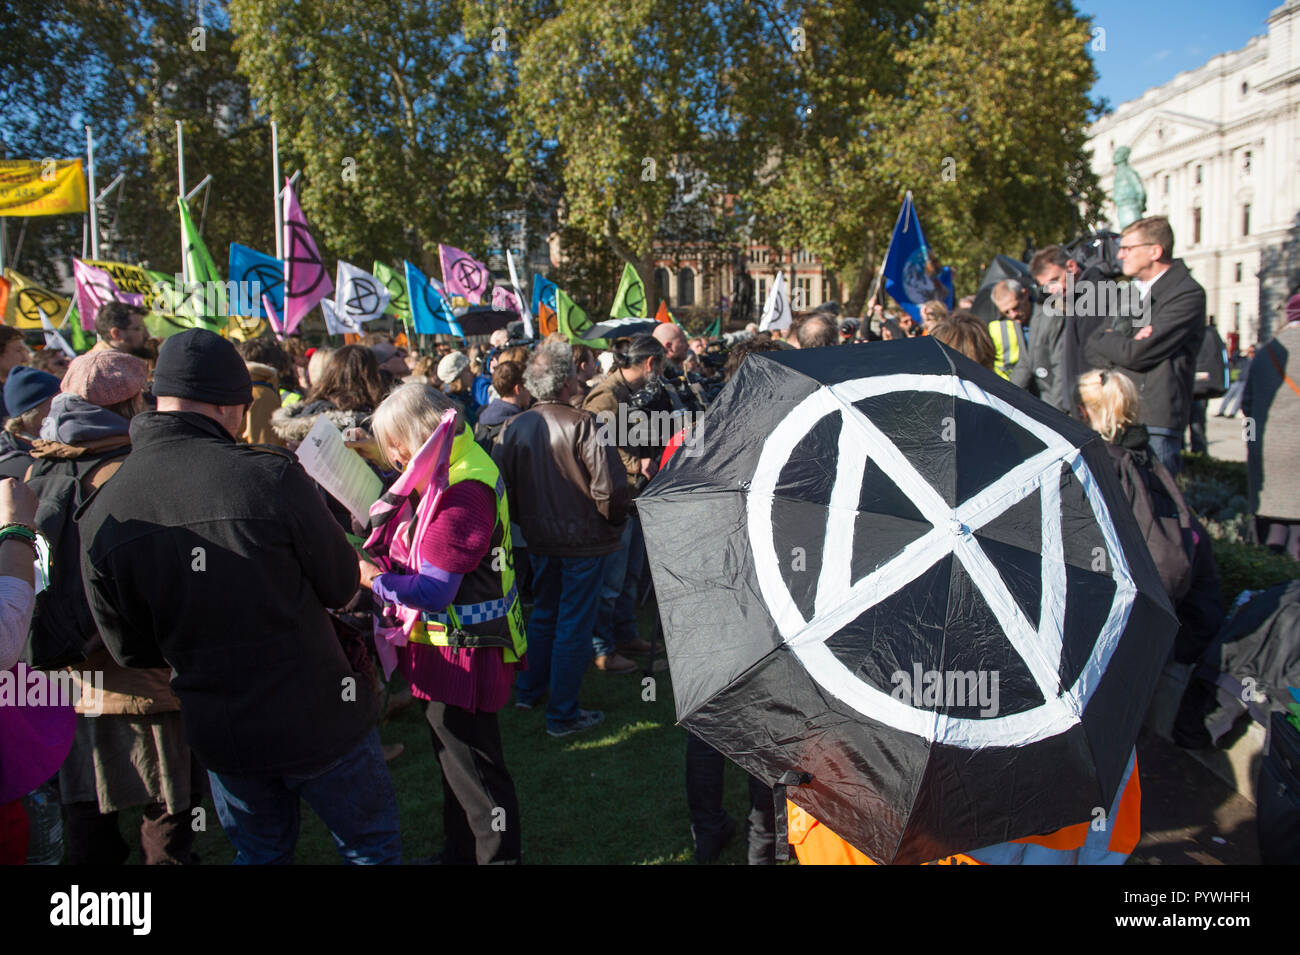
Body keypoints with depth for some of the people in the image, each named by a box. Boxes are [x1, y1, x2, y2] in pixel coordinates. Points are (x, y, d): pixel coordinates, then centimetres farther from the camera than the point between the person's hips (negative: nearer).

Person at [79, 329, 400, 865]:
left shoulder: (101, 515, -9)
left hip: (217, 734, 4)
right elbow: (342, 587, -9)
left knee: (260, 852, 26)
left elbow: (132, 651, 1)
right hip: (318, 719, -4)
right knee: (371, 846, 18)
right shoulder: (271, 475, -22)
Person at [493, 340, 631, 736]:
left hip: (539, 539, 5)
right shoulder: (583, 425, -19)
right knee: (574, 624, 5)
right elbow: (612, 487, -23)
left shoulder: (512, 428, -4)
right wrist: (613, 522, -4)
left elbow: (501, 487, 1)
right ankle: (562, 714, 15)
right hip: (583, 540, -5)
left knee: (543, 613, 24)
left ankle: (528, 689, 37)